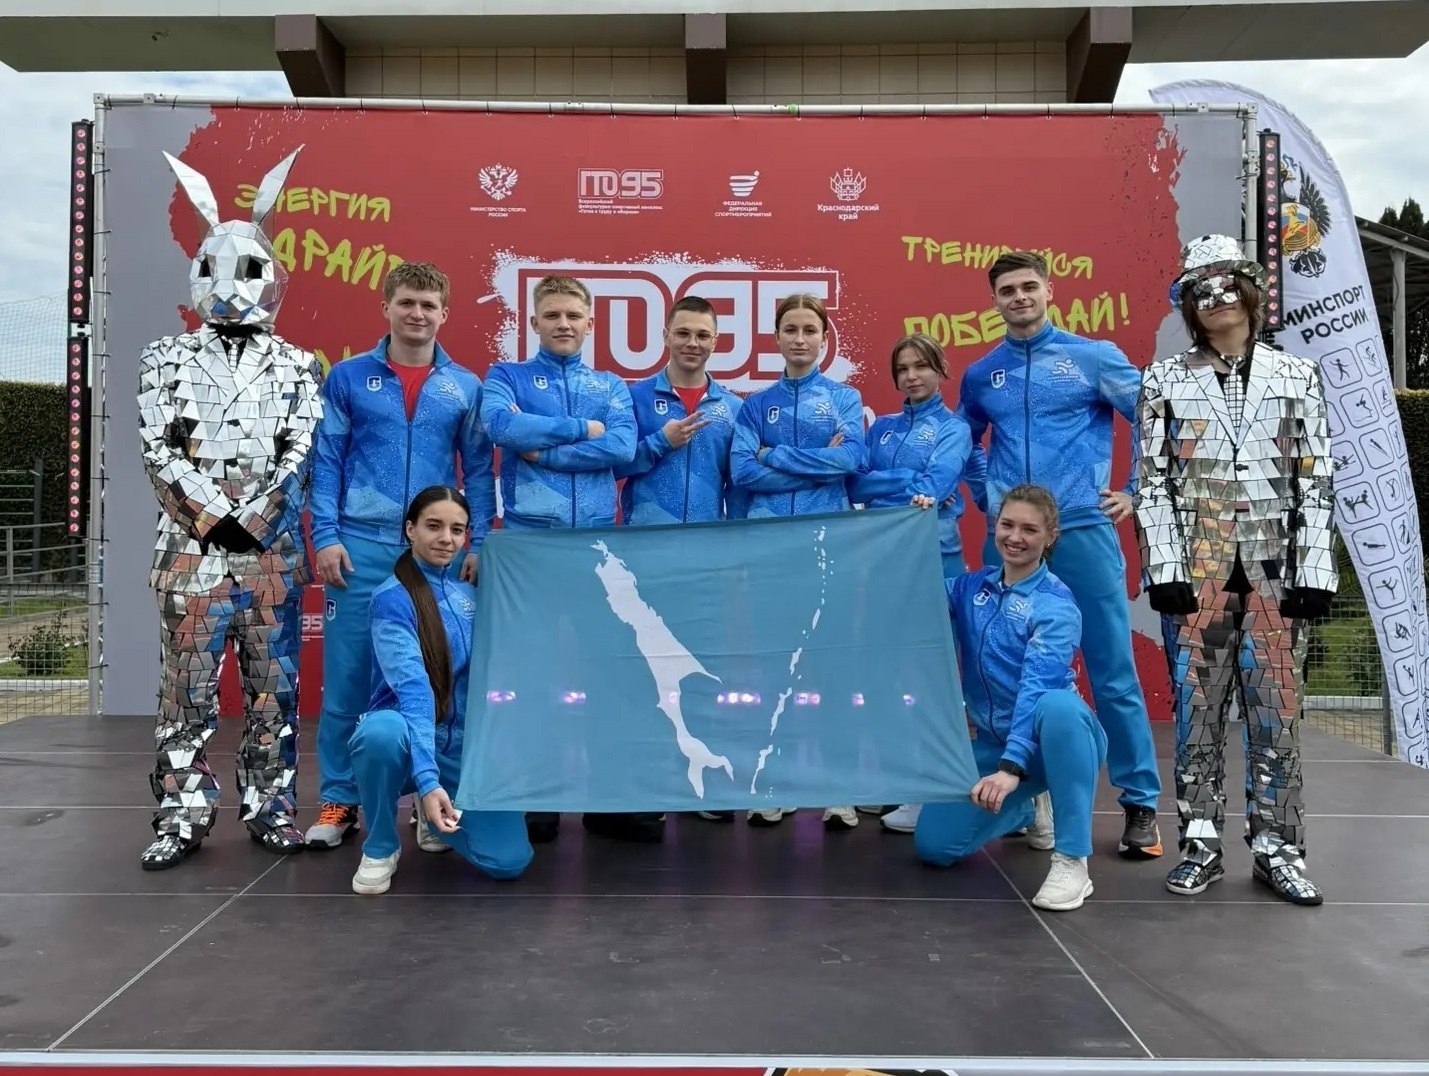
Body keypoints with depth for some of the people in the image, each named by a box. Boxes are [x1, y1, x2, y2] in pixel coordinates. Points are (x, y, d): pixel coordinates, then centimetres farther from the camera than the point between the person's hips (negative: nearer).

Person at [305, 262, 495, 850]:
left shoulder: (466, 386, 9)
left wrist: (480, 544, 1)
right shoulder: (348, 377, 5)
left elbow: (478, 469, 9)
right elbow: (326, 461, 4)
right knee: (347, 677, 1)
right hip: (360, 546, -1)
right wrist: (325, 535, -6)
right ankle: (339, 799, 12)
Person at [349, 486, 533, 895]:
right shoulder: (392, 598, -13)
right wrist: (427, 778, -36)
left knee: (509, 860, -14)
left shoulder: (469, 590, 5)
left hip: (465, 745, 4)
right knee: (383, 731, -41)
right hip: (406, 739, -4)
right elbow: (413, 690, -26)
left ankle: (434, 818, 21)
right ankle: (379, 848, -9)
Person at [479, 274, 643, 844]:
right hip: (528, 537, -2)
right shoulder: (507, 377, 9)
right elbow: (502, 425, -14)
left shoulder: (611, 386, 15)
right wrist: (581, 429, -7)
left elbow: (622, 448, -4)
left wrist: (541, 450, -8)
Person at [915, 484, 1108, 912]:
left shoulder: (1057, 605, -16)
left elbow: (1036, 686, -28)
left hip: (1055, 741, -6)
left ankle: (1072, 861, -29)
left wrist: (1012, 766, -40)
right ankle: (1029, 809, 25)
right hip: (992, 741, 6)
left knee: (1058, 704, -41)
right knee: (933, 845, -6)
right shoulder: (971, 587, 4)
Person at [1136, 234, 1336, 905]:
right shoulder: (1165, 381, 6)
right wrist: (1164, 567, -7)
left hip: (1275, 564, 1)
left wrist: (1314, 570, -3)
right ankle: (1201, 844, 11)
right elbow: (1151, 481, 2)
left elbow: (1316, 479, 5)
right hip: (1197, 564, 0)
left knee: (1277, 707, 2)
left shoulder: (1296, 377, 8)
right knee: (1197, 705, 2)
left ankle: (1276, 848, 11)